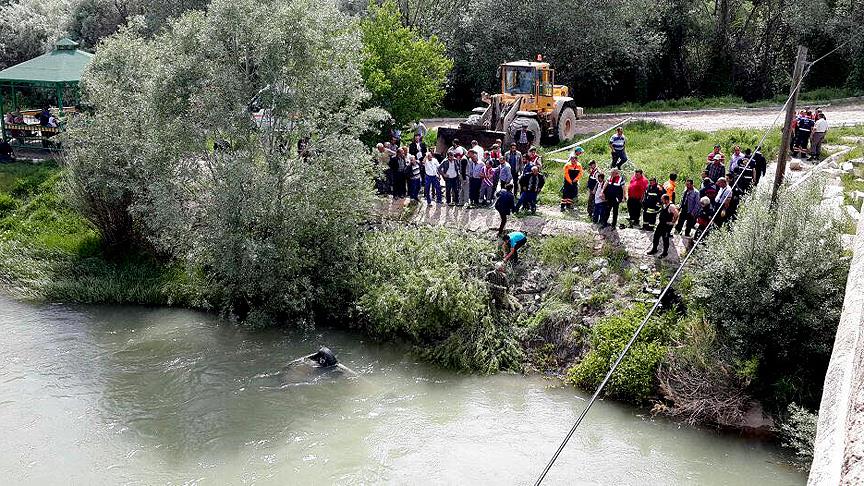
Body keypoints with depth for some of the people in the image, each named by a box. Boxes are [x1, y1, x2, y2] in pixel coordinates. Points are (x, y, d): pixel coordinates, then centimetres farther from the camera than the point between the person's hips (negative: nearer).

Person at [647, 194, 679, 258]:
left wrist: (672, 222, -21)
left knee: (665, 238, 2)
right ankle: (654, 250, 29)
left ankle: (665, 253, 17)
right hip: (661, 224, 9)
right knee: (656, 235, 15)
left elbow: (676, 215, -30)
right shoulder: (664, 205, 5)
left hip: (667, 225, -9)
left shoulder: (671, 206, -24)